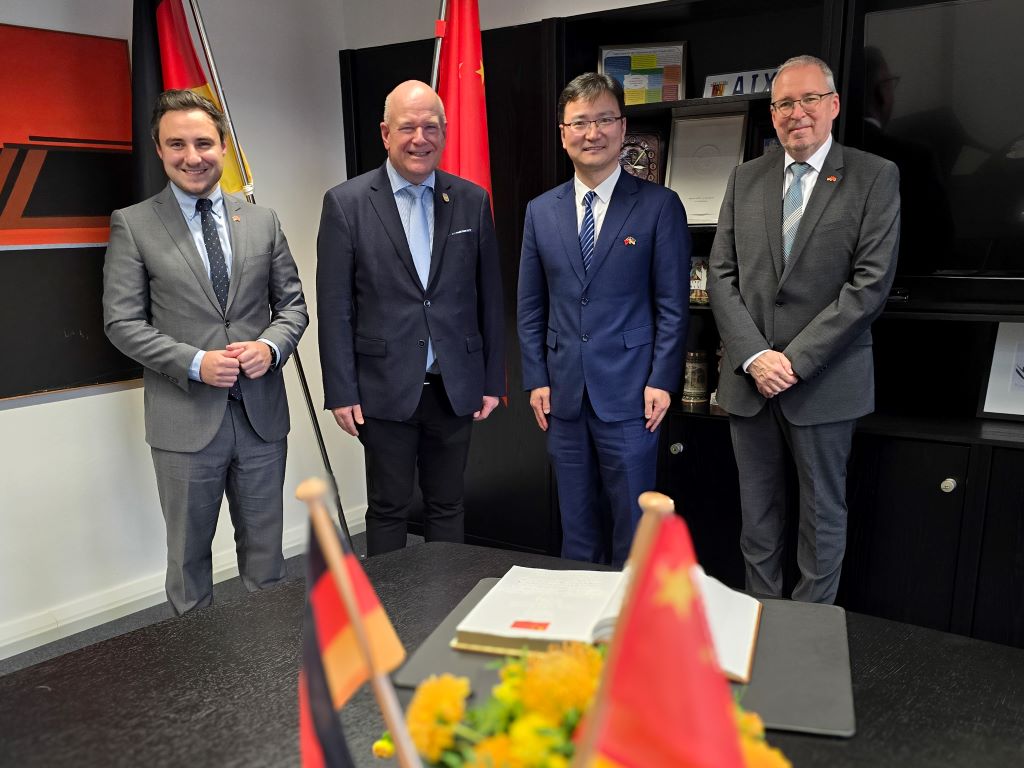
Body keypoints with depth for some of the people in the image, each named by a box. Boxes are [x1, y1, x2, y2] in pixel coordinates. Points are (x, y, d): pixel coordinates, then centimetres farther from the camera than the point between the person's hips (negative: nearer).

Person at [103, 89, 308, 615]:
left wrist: (272, 345, -11)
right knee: (189, 553, 13)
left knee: (265, 548, 15)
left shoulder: (262, 220, 7)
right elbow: (122, 322, -4)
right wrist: (195, 363, -17)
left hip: (262, 413, 3)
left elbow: (292, 302, 10)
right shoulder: (132, 225, -2)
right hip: (186, 420, -2)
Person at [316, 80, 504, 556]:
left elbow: (489, 297, 7)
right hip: (385, 389, -2)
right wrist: (341, 392, -6)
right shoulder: (346, 203, -4)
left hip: (456, 388, 3)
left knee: (447, 506, 15)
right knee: (388, 510, 10)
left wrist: (493, 380, 6)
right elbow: (334, 307, -4)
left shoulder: (471, 201, 4)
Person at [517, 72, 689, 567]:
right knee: (576, 526, 16)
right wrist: (536, 380, 4)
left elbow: (674, 303, -4)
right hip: (563, 394, 4)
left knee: (633, 525, 7)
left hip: (629, 393, -3)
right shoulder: (541, 211, 8)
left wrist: (662, 381, -9)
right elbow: (531, 306, 10)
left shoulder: (659, 206, -3)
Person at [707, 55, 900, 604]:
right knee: (756, 513, 13)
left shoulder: (875, 177, -2)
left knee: (822, 512, 11)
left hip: (825, 381, -3)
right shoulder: (746, 179, 9)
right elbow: (721, 274, 3)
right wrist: (754, 356, -10)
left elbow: (871, 282, -10)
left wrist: (797, 359, -15)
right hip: (748, 377, 3)